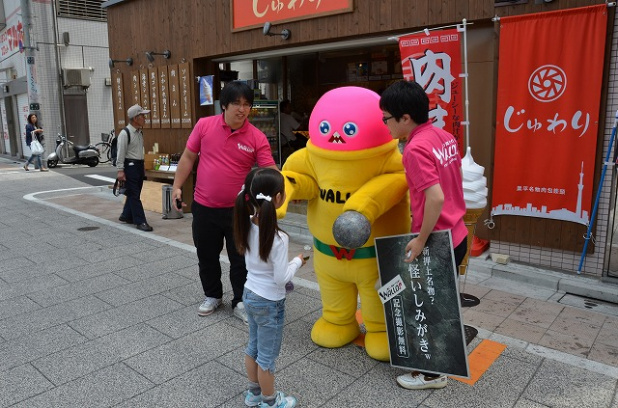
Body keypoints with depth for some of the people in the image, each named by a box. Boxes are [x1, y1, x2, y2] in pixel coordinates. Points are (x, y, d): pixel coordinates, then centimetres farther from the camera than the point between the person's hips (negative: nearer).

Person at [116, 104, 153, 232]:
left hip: (139, 165, 9)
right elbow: (121, 153, -15)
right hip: (130, 165, -8)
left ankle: (126, 216, 30)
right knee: (134, 194, -5)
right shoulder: (125, 133, -14)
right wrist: (120, 170, -18)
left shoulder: (140, 133, 12)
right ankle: (140, 221, -3)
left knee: (134, 193, 15)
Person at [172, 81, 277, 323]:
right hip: (204, 207, 2)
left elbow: (269, 170, -12)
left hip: (237, 209, -2)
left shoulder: (257, 138, -10)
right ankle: (212, 296, 39)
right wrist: (177, 186, 3)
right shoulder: (204, 125, -4)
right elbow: (188, 157, 5)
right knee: (206, 256, 17)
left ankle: (240, 302, 27)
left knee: (240, 259, 7)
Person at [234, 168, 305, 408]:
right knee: (267, 356, 13)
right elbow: (281, 279, -21)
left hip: (249, 295, 7)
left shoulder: (247, 226, -9)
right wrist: (297, 262, -6)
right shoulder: (278, 239, -28)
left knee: (253, 347, 24)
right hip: (270, 303, -7)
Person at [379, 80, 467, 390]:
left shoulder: (415, 148, -22)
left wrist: (420, 240, -21)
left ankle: (432, 374, 25)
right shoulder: (444, 136, 6)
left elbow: (436, 198, -29)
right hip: (456, 236, 9)